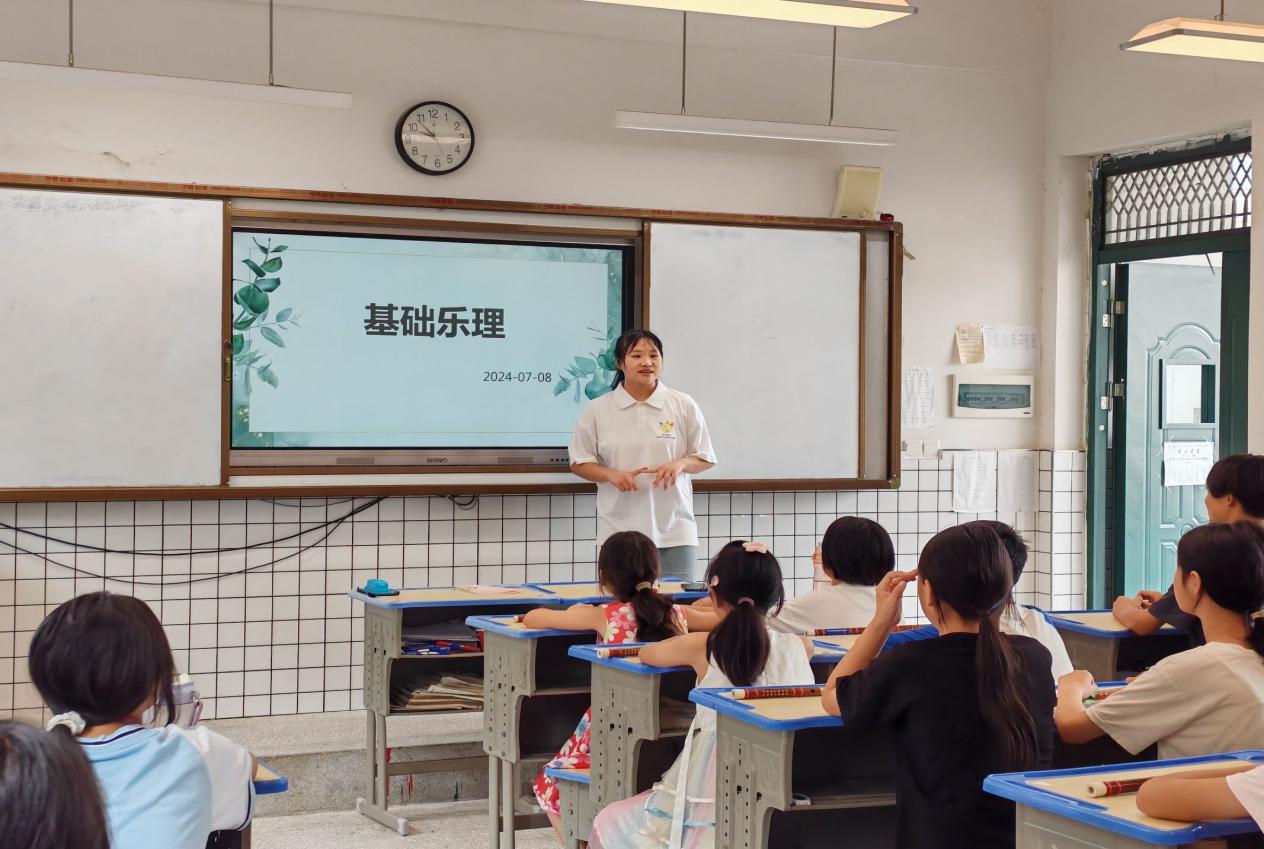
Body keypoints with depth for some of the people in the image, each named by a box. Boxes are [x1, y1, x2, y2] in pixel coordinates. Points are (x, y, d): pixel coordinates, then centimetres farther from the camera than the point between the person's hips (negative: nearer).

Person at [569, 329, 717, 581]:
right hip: (619, 532, 0)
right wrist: (612, 475, -11)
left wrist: (680, 464, -12)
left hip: (674, 532, 0)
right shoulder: (596, 410, 3)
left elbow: (705, 459, 10)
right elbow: (579, 463, 7)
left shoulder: (684, 406, 4)